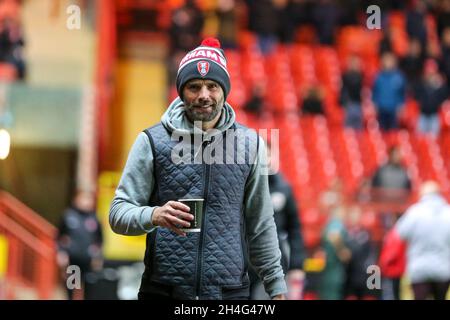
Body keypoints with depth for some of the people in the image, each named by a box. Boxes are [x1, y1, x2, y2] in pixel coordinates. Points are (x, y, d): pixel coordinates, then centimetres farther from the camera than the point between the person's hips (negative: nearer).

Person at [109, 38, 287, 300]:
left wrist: (276, 286, 10)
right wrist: (153, 216, -23)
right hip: (163, 290, -1)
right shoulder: (152, 141, 0)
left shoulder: (250, 144, 7)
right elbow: (119, 212, -2)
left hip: (231, 290, 1)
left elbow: (261, 224, 13)